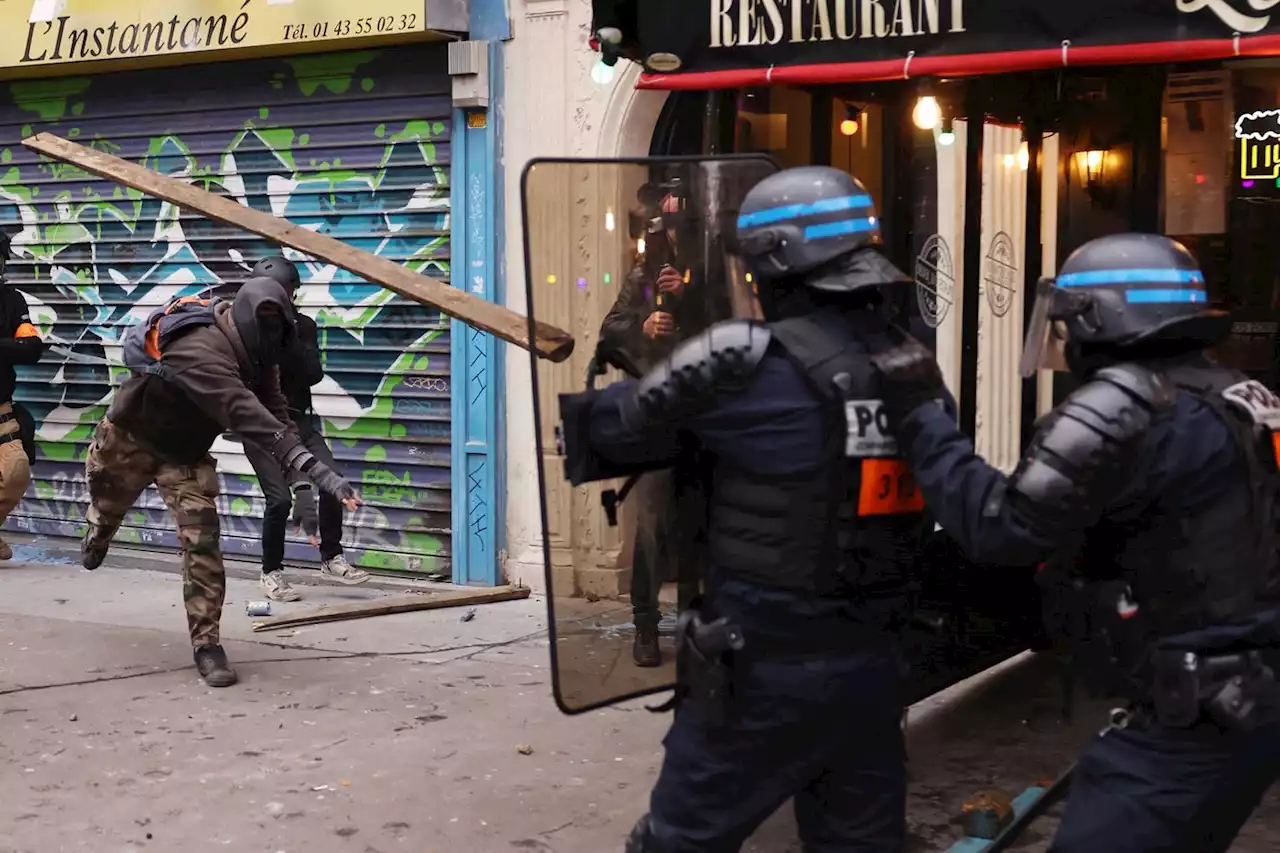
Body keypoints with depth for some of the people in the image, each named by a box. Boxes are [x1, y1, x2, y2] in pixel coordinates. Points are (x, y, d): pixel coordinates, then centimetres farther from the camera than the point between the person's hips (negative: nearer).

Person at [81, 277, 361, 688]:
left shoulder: (258, 357, -17)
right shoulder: (201, 352, -44)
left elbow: (277, 417, -18)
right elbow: (248, 417, -55)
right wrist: (315, 468, -64)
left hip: (185, 450, 4)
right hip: (129, 438, -4)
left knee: (202, 542, -12)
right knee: (107, 507, 26)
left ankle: (206, 644, -5)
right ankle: (96, 535, 64)